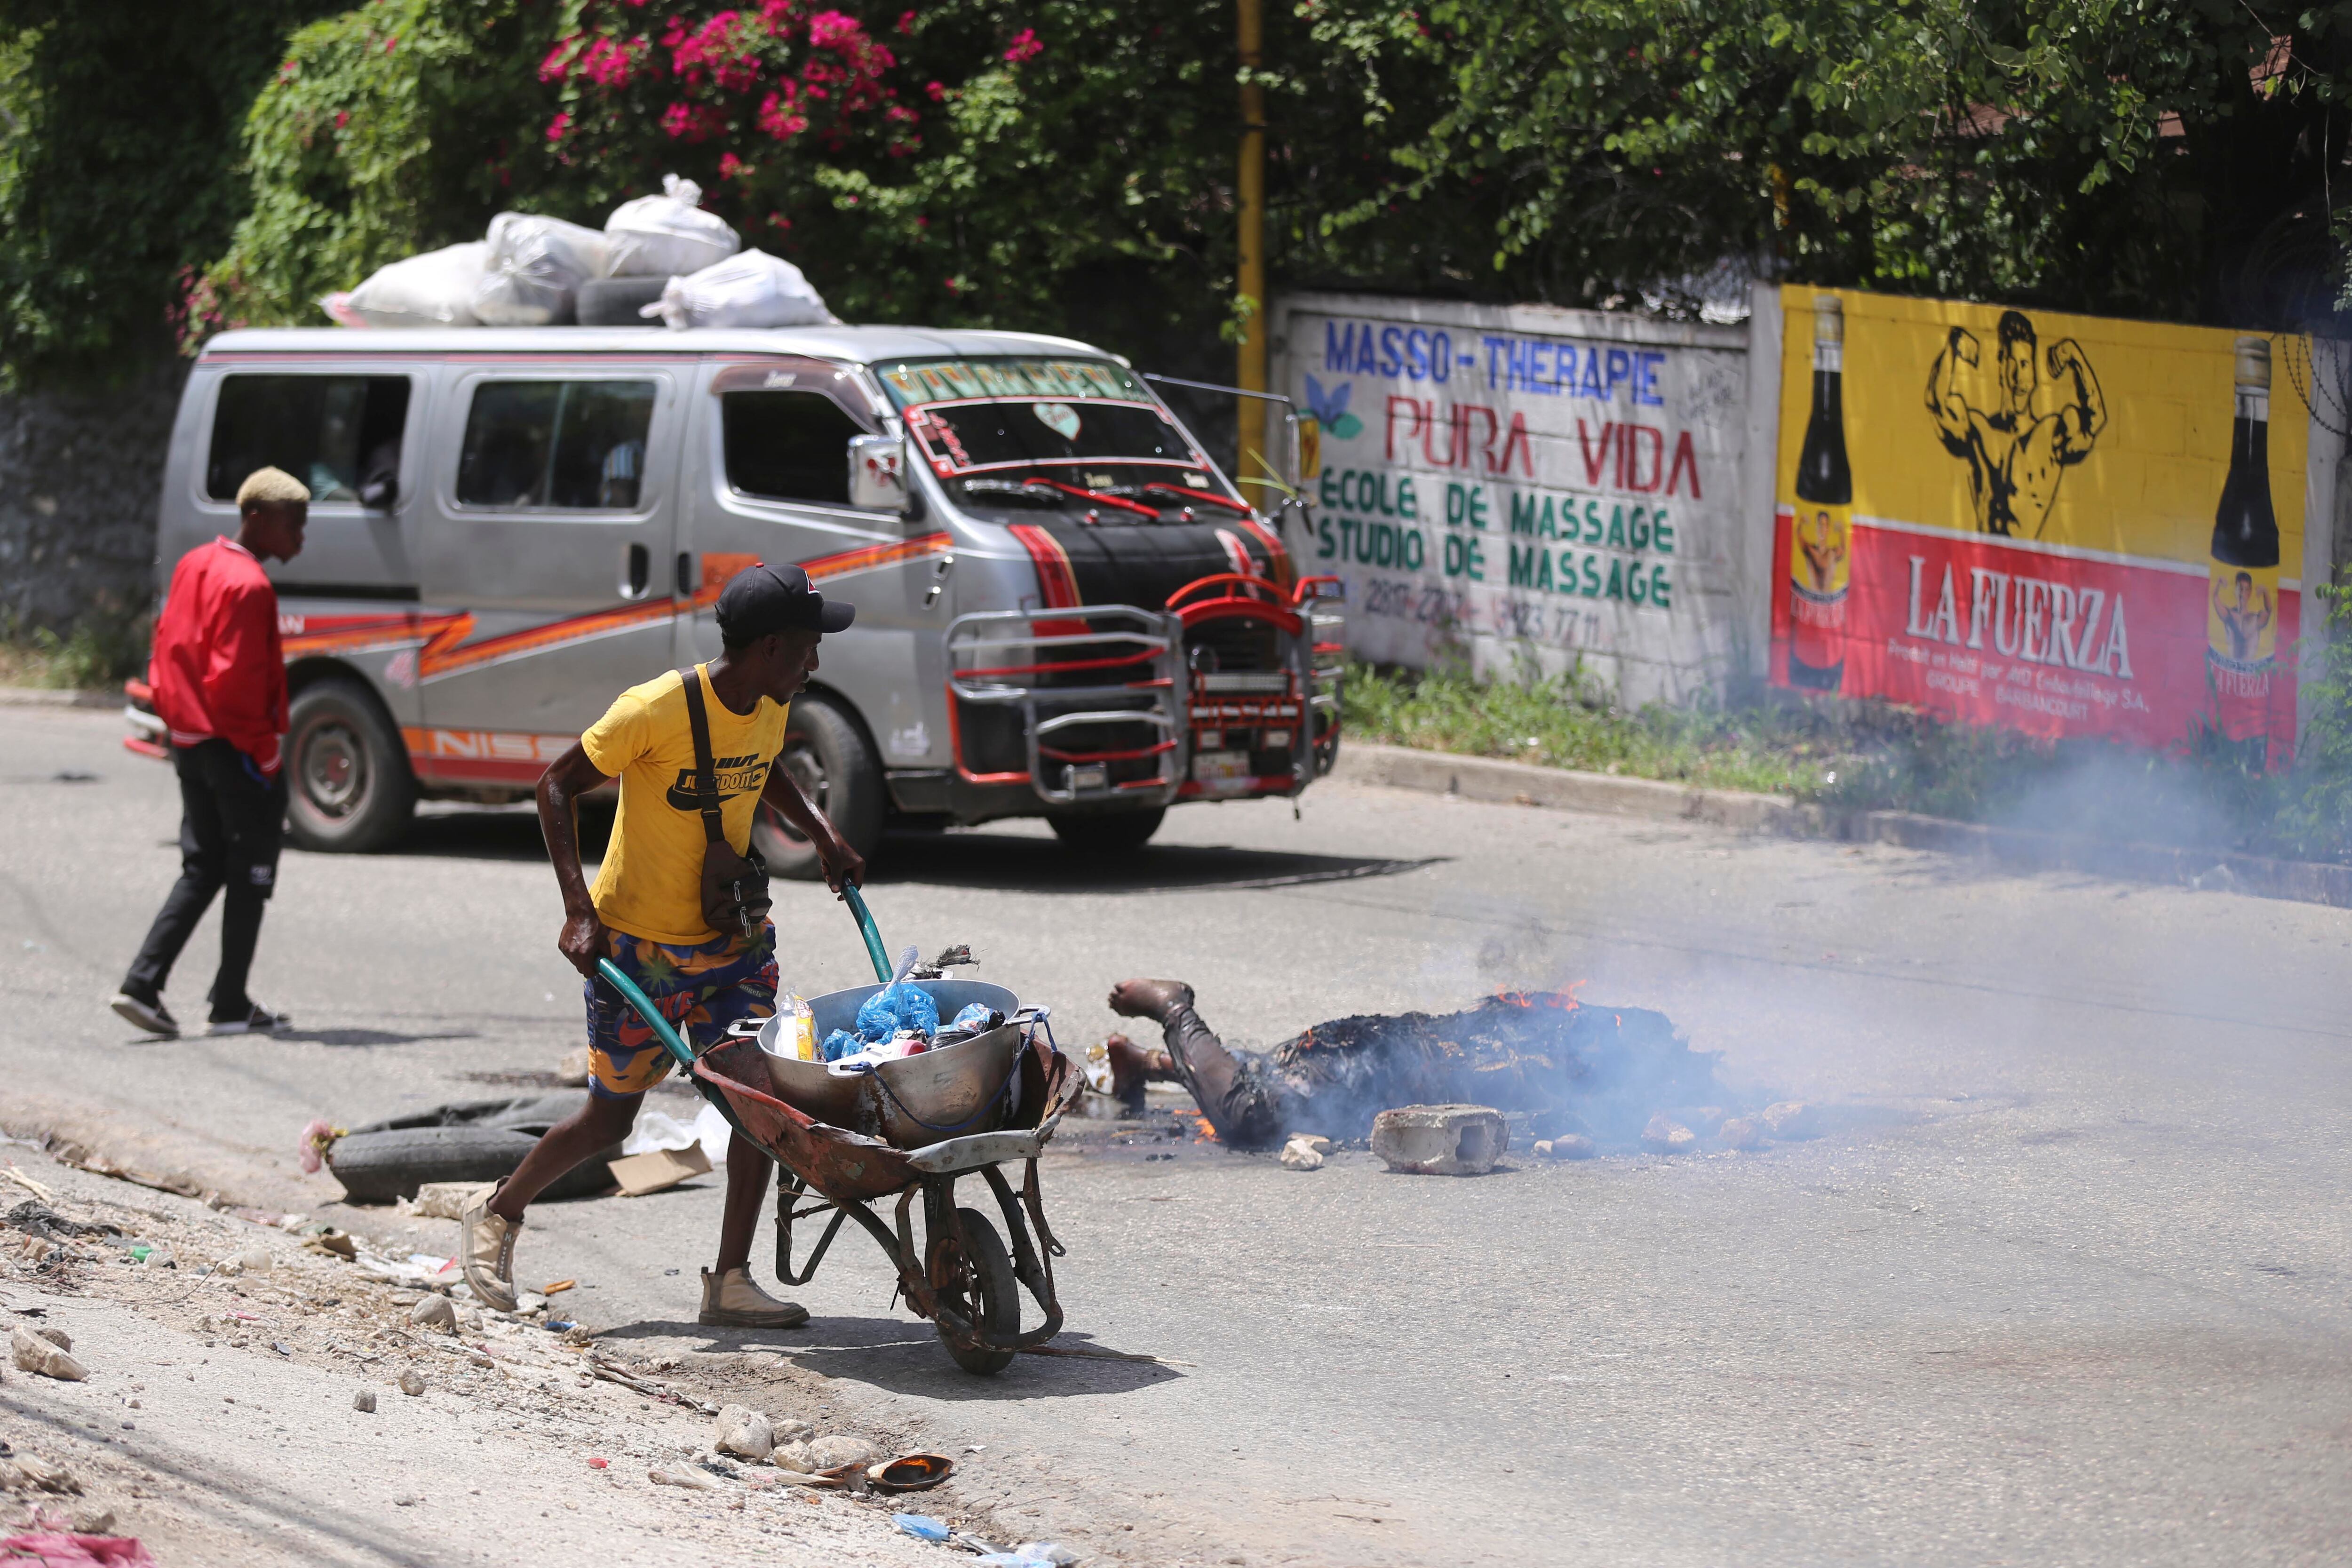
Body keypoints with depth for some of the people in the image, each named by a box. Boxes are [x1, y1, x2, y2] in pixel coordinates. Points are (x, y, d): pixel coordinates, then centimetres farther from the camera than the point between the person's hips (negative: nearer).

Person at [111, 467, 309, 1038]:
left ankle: (143, 983, 3)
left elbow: (166, 649, 15)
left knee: (202, 869, 14)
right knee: (249, 877, 4)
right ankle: (232, 1005, 9)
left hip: (191, 742, 9)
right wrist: (263, 750, -14)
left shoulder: (195, 565, 10)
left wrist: (176, 719, 17)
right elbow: (235, 680, -22)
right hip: (237, 749, -9)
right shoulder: (249, 586, -19)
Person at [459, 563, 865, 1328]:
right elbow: (558, 785, -17)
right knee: (610, 1115, 4)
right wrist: (579, 909, -24)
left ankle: (731, 1281, -2)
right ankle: (498, 1214, 30)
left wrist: (821, 834, 7)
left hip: (733, 936, 6)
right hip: (639, 942, -6)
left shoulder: (771, 705, -2)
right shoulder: (658, 710, -24)